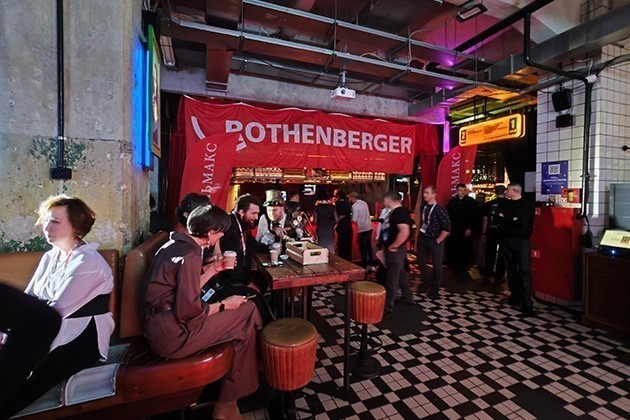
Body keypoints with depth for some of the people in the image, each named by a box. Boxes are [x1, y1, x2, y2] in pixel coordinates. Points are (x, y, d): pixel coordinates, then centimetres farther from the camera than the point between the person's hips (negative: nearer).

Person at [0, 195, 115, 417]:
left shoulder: (88, 261, -15)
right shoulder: (49, 257, 11)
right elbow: (26, 301, 5)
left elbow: (57, 310, -19)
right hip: (45, 334, 7)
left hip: (79, 341, -7)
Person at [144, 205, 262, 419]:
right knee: (246, 313, -6)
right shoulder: (189, 255, -21)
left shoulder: (175, 245, 8)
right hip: (172, 336, -9)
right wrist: (223, 305, -9)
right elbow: (188, 311, -23)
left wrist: (213, 269, 12)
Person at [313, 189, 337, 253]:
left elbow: (315, 221, -5)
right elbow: (336, 220, -1)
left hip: (320, 231, -1)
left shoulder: (317, 207, -9)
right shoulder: (332, 207, -6)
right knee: (331, 250, 12)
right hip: (330, 231, 1)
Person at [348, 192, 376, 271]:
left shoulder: (355, 206, -14)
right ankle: (371, 265, 25)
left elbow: (354, 220, -16)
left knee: (363, 249, 4)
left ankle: (364, 267, 12)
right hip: (369, 227, 8)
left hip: (362, 229, -8)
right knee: (369, 247, 16)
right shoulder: (364, 203, 10)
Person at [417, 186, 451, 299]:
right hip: (422, 239, 6)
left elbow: (447, 228, -18)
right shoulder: (423, 207, 0)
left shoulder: (440, 210, -18)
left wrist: (438, 241, -12)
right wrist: (418, 234, 10)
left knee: (437, 265, 9)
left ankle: (435, 288, 27)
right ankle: (425, 282, 37)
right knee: (421, 262, 16)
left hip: (435, 241, -6)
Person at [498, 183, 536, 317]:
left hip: (522, 242, -4)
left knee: (525, 271, -7)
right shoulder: (504, 204, 11)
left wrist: (506, 221, -7)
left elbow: (525, 225, -13)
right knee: (511, 270, 11)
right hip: (507, 241, 5)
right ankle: (515, 296, 22)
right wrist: (514, 222, -12)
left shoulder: (528, 205, -3)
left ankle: (527, 304, -4)